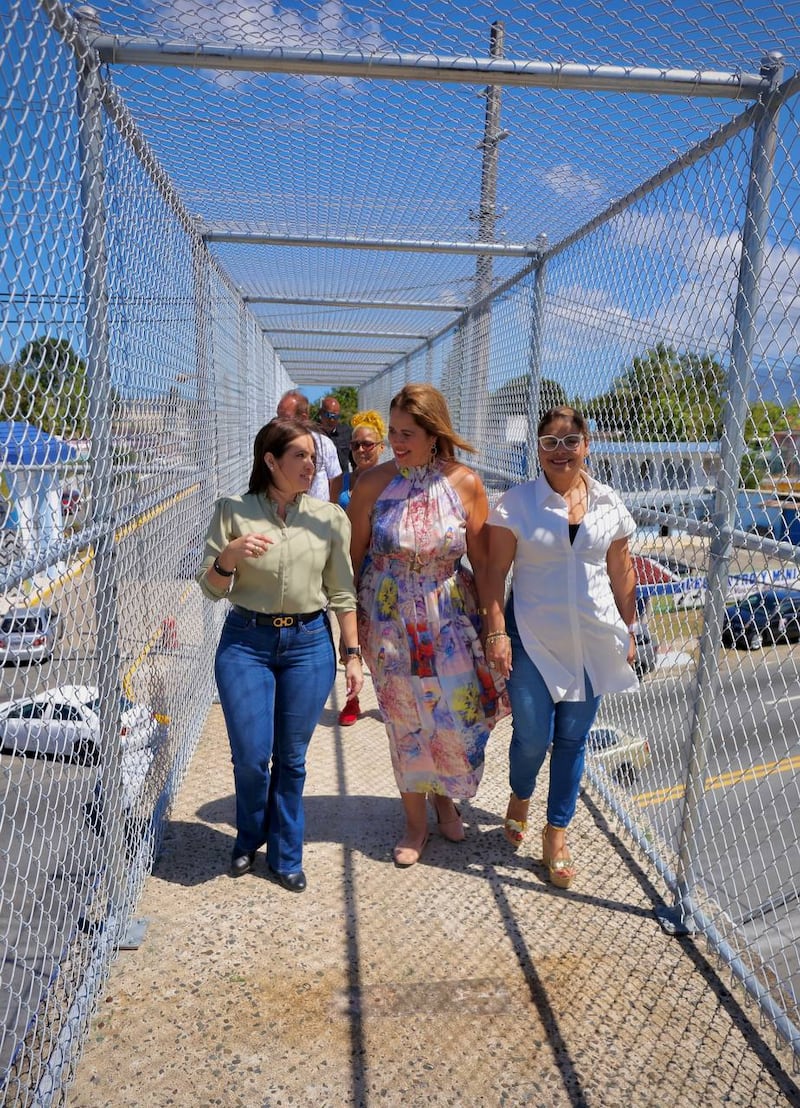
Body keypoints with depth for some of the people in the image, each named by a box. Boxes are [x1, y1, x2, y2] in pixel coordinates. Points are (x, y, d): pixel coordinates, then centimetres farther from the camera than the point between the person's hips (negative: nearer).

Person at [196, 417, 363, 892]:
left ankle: (286, 854, 32)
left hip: (309, 643, 1)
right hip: (246, 642, 0)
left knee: (292, 757, 9)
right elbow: (212, 588, 2)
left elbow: (342, 593, 4)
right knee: (251, 755, 1)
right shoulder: (233, 511, -2)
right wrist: (229, 555, -18)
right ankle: (249, 839, 33)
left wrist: (353, 654, 2)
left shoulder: (330, 517, 0)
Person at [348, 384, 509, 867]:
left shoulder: (466, 483, -9)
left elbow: (483, 560, -4)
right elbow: (354, 556, -3)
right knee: (405, 722, 9)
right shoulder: (373, 483, -10)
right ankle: (416, 822, 32)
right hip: (389, 619, 0)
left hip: (451, 617, 1)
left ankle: (445, 797, 38)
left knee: (459, 715, 5)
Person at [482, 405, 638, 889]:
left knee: (573, 739, 10)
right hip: (532, 638, -2)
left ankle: (557, 834, 27)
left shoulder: (609, 504, 2)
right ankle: (520, 799, 36)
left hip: (593, 641, 3)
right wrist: (497, 632, -12)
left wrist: (627, 631, 11)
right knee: (532, 736, 2)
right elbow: (496, 571, -7)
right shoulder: (517, 503, -7)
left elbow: (622, 574, 9)